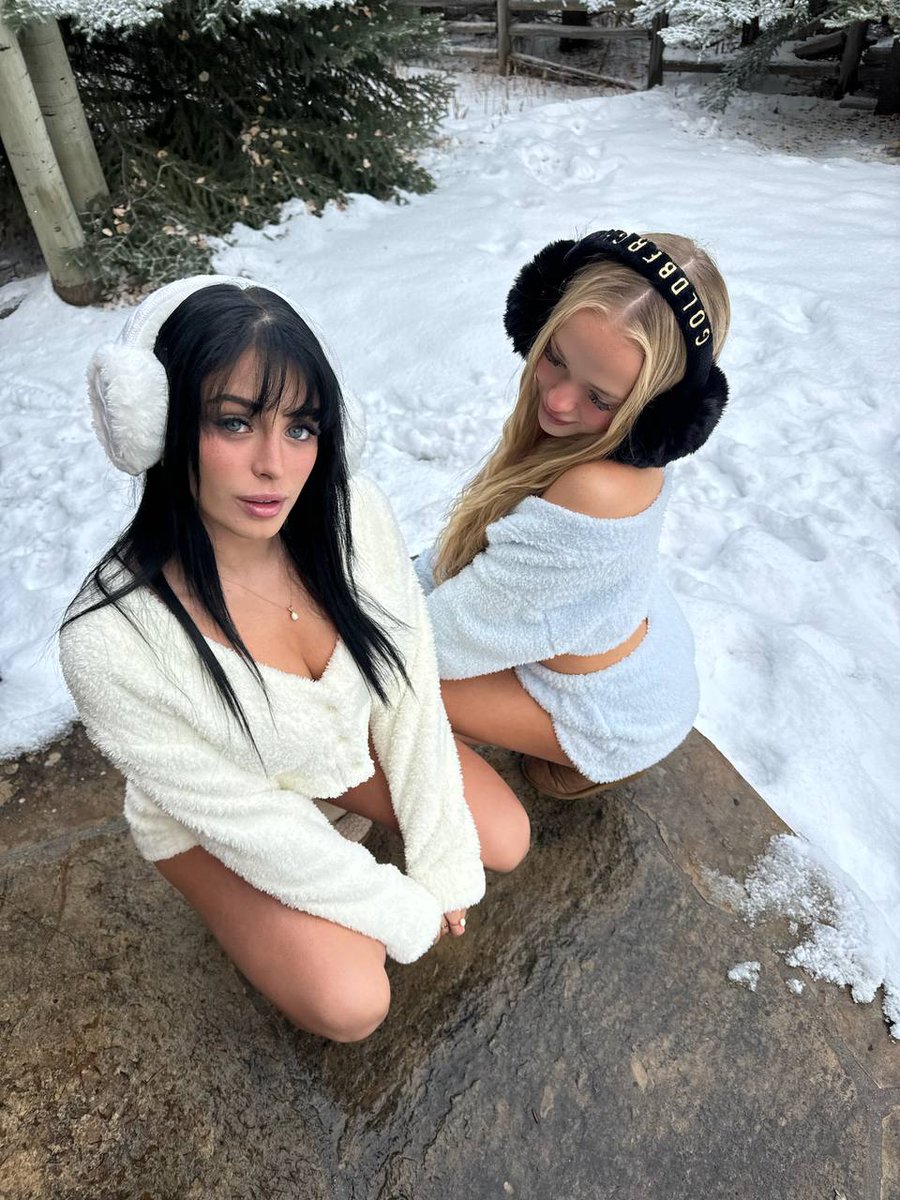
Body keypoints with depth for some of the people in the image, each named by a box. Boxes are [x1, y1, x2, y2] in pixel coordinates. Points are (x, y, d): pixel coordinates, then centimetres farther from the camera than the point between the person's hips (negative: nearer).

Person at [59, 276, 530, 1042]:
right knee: (352, 1005, -11)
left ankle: (354, 801, 23)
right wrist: (403, 912, -15)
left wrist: (443, 862, -11)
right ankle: (258, 920, 21)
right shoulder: (110, 640, -36)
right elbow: (244, 819, -25)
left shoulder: (353, 513, -27)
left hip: (354, 736, 4)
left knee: (504, 843, 0)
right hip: (220, 814, -3)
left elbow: (412, 689, -15)